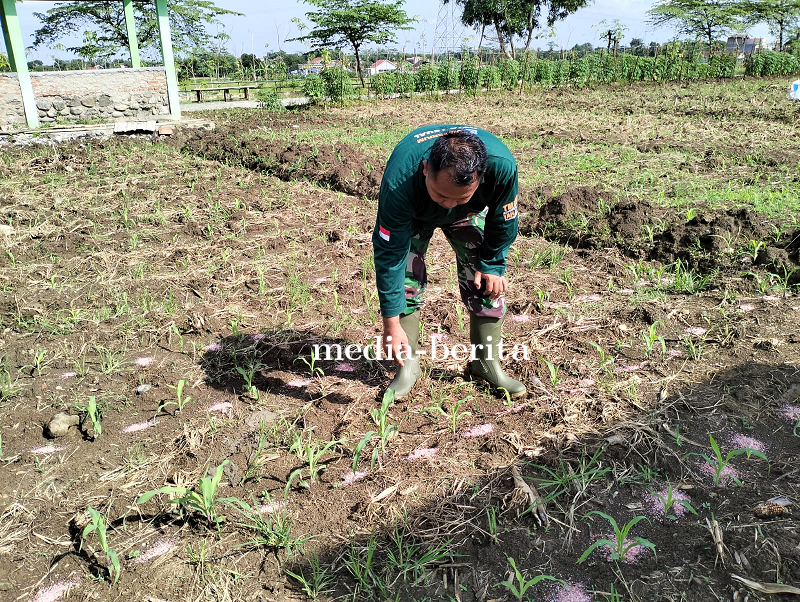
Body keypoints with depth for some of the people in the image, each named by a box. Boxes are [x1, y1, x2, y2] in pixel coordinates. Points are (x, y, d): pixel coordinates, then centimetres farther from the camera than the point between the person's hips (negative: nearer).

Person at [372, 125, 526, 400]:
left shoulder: (501, 165, -41)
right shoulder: (399, 181, -45)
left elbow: (504, 221, -19)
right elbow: (388, 253, -37)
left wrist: (492, 265, -11)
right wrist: (391, 323, -35)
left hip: (471, 213, 2)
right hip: (412, 213, -1)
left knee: (488, 281, -7)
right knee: (406, 277, -15)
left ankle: (487, 362, 11)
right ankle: (408, 365, 1)